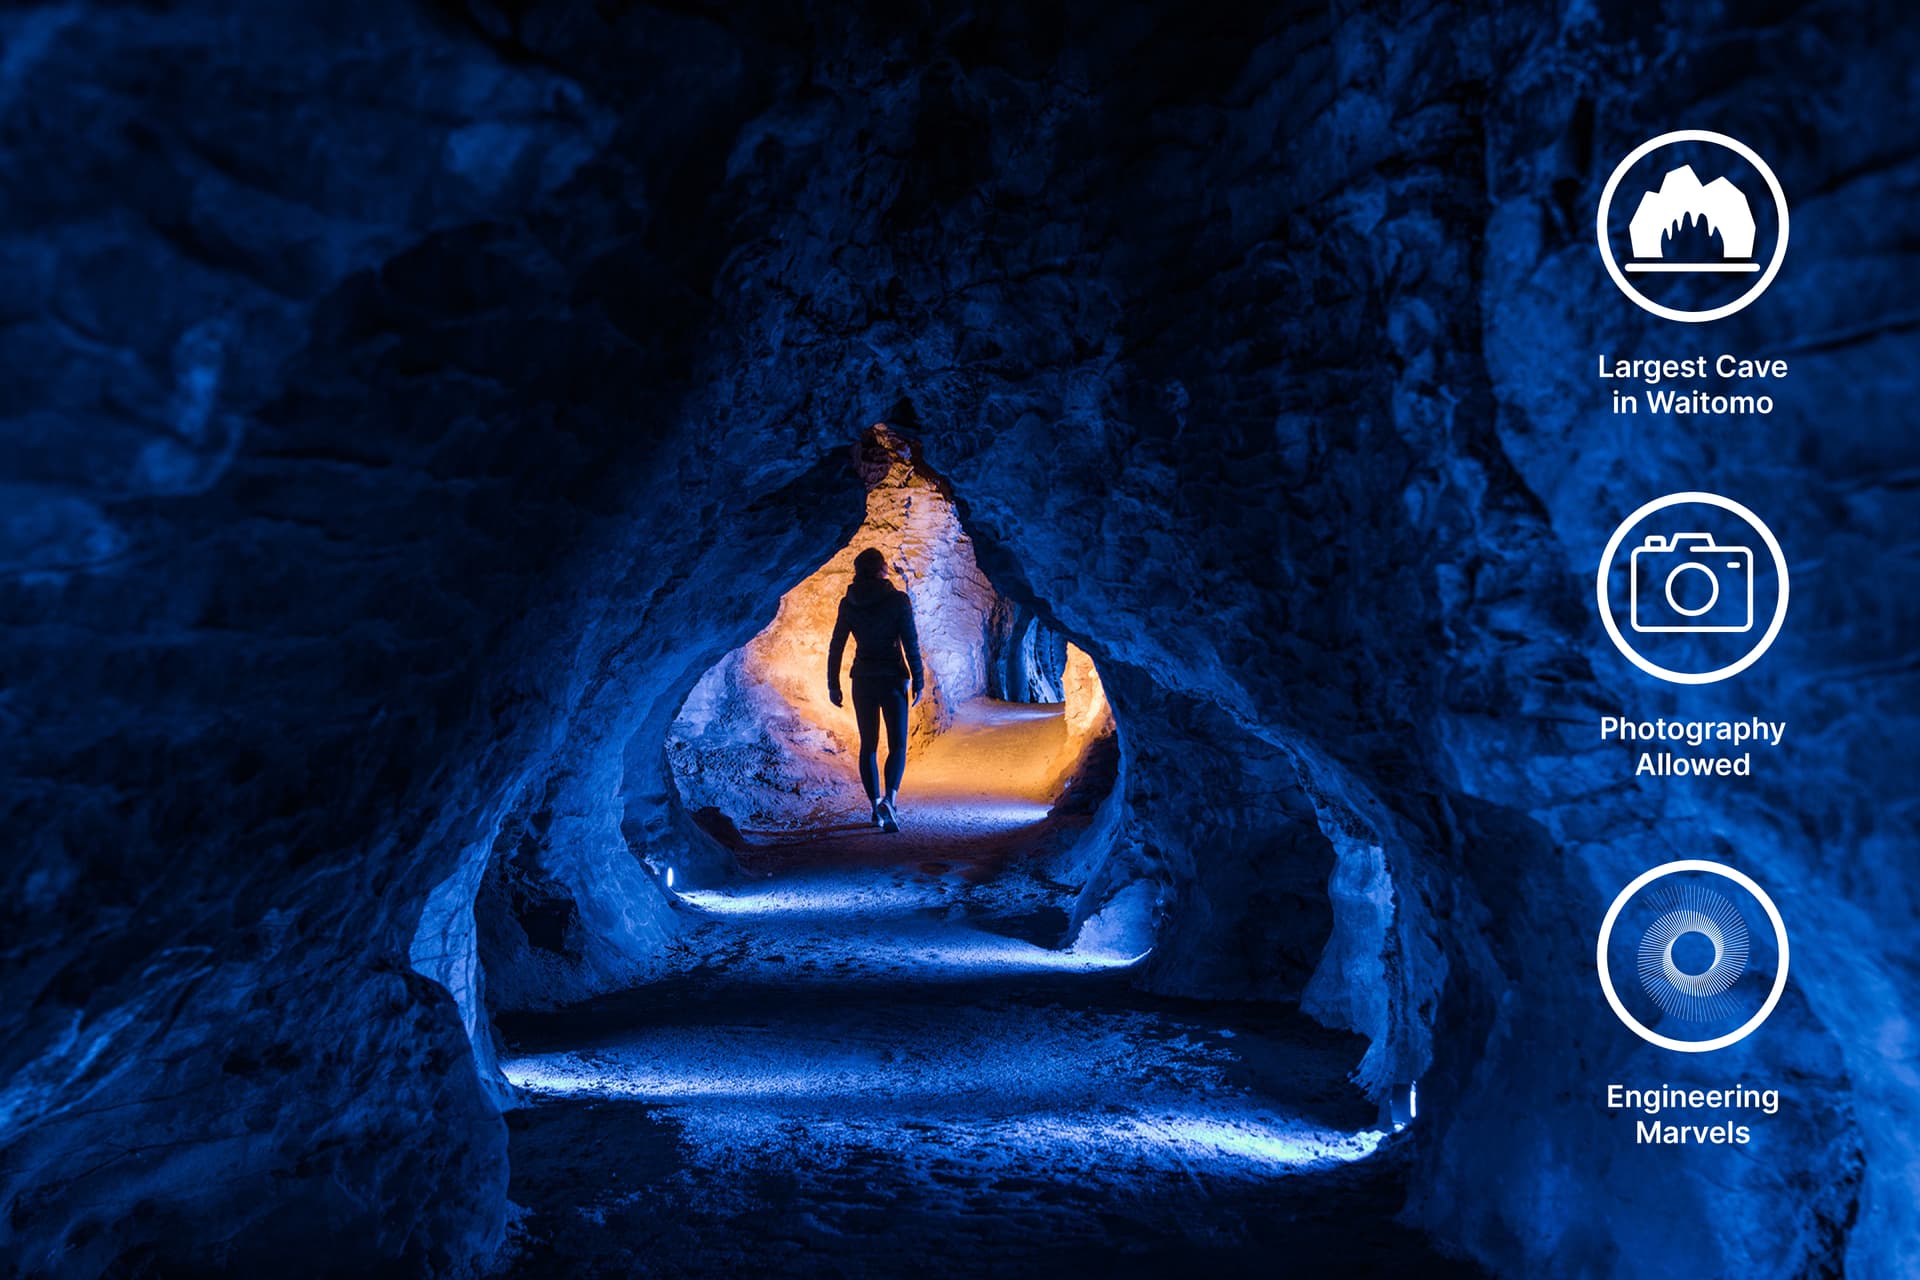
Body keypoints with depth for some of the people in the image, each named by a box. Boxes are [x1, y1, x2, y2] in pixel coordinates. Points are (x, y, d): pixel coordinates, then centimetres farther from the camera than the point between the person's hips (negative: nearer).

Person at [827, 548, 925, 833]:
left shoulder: (848, 603, 2)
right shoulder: (898, 600, -7)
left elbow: (836, 646, 3)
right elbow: (910, 643, -8)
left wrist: (833, 685, 10)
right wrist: (918, 681, -1)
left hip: (863, 680, 3)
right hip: (892, 678, -3)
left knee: (868, 745, 13)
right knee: (898, 745, 1)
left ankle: (876, 806, 13)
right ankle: (889, 800, -21)